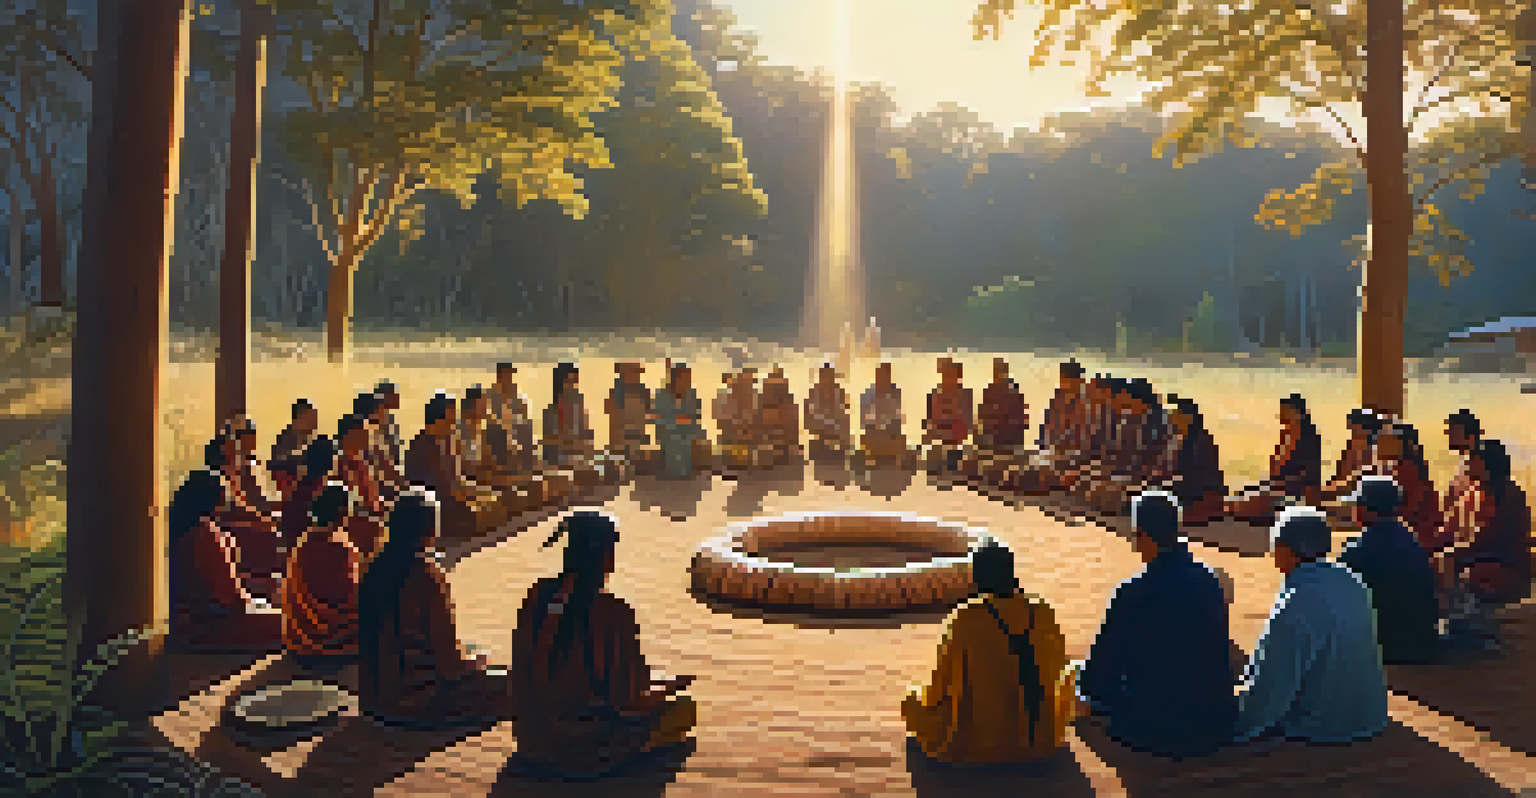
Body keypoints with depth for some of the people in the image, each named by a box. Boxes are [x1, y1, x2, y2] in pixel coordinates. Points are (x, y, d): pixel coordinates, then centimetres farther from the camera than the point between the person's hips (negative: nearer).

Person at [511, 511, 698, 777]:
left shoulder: (538, 596, -9)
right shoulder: (614, 614, -26)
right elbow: (630, 701, -15)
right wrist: (672, 686, 5)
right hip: (583, 750, -7)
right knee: (684, 709, 12)